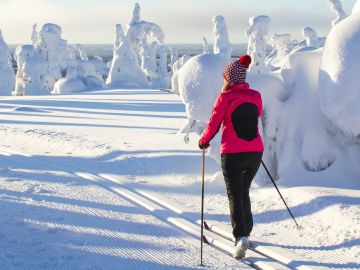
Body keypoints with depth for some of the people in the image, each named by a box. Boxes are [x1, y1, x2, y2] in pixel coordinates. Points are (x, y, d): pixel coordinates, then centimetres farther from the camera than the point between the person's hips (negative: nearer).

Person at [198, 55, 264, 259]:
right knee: (244, 191, 22)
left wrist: (204, 141, 13)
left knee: (235, 195, 2)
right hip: (256, 152, 4)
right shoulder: (256, 96, 3)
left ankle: (240, 237, -14)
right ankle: (246, 231, 28)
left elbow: (214, 124, -4)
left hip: (233, 154, -4)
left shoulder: (225, 97, -9)